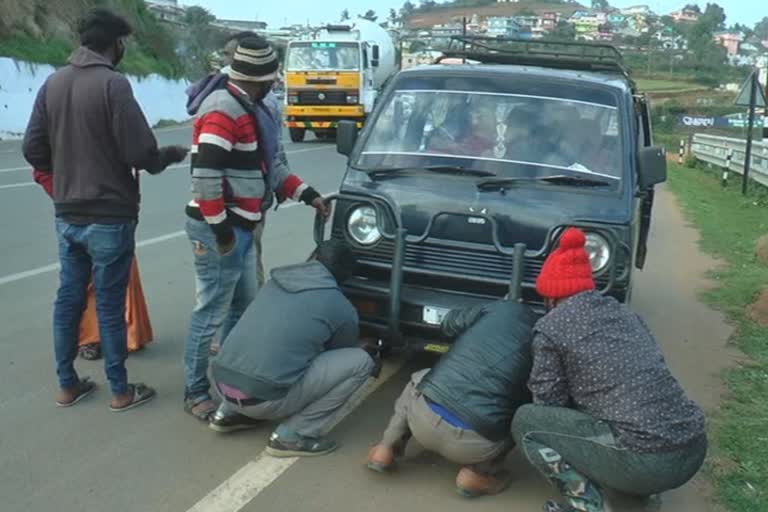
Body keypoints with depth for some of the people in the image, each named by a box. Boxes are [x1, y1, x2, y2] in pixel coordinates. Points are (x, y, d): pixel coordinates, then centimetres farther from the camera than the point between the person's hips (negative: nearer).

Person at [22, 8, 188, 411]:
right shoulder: (112, 84, -15)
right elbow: (140, 152, -19)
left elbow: (33, 150, 5)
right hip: (109, 217, -6)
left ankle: (67, 385, 25)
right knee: (110, 305, 3)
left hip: (67, 216, 6)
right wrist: (169, 156, 2)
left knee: (68, 299, 14)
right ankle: (121, 391, 15)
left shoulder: (52, 83, 4)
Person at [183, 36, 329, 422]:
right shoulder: (223, 109, -18)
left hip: (241, 227, 10)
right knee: (212, 312, -2)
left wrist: (307, 194, 13)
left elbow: (268, 166, 21)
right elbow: (205, 174, -25)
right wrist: (220, 227, -21)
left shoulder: (250, 110, 15)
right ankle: (196, 392, 11)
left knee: (243, 306, 18)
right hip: (218, 230, -10)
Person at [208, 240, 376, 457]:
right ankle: (292, 436, 3)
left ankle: (230, 413, 24)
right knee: (361, 361, 2)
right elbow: (342, 352, 22)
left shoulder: (277, 280, 17)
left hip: (222, 381, 7)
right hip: (263, 397, -6)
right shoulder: (340, 307, 2)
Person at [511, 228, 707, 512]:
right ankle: (642, 486, 21)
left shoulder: (551, 326, -1)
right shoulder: (625, 312, 18)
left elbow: (549, 403, 4)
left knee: (525, 421, 7)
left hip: (647, 461, -7)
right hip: (694, 448, 7)